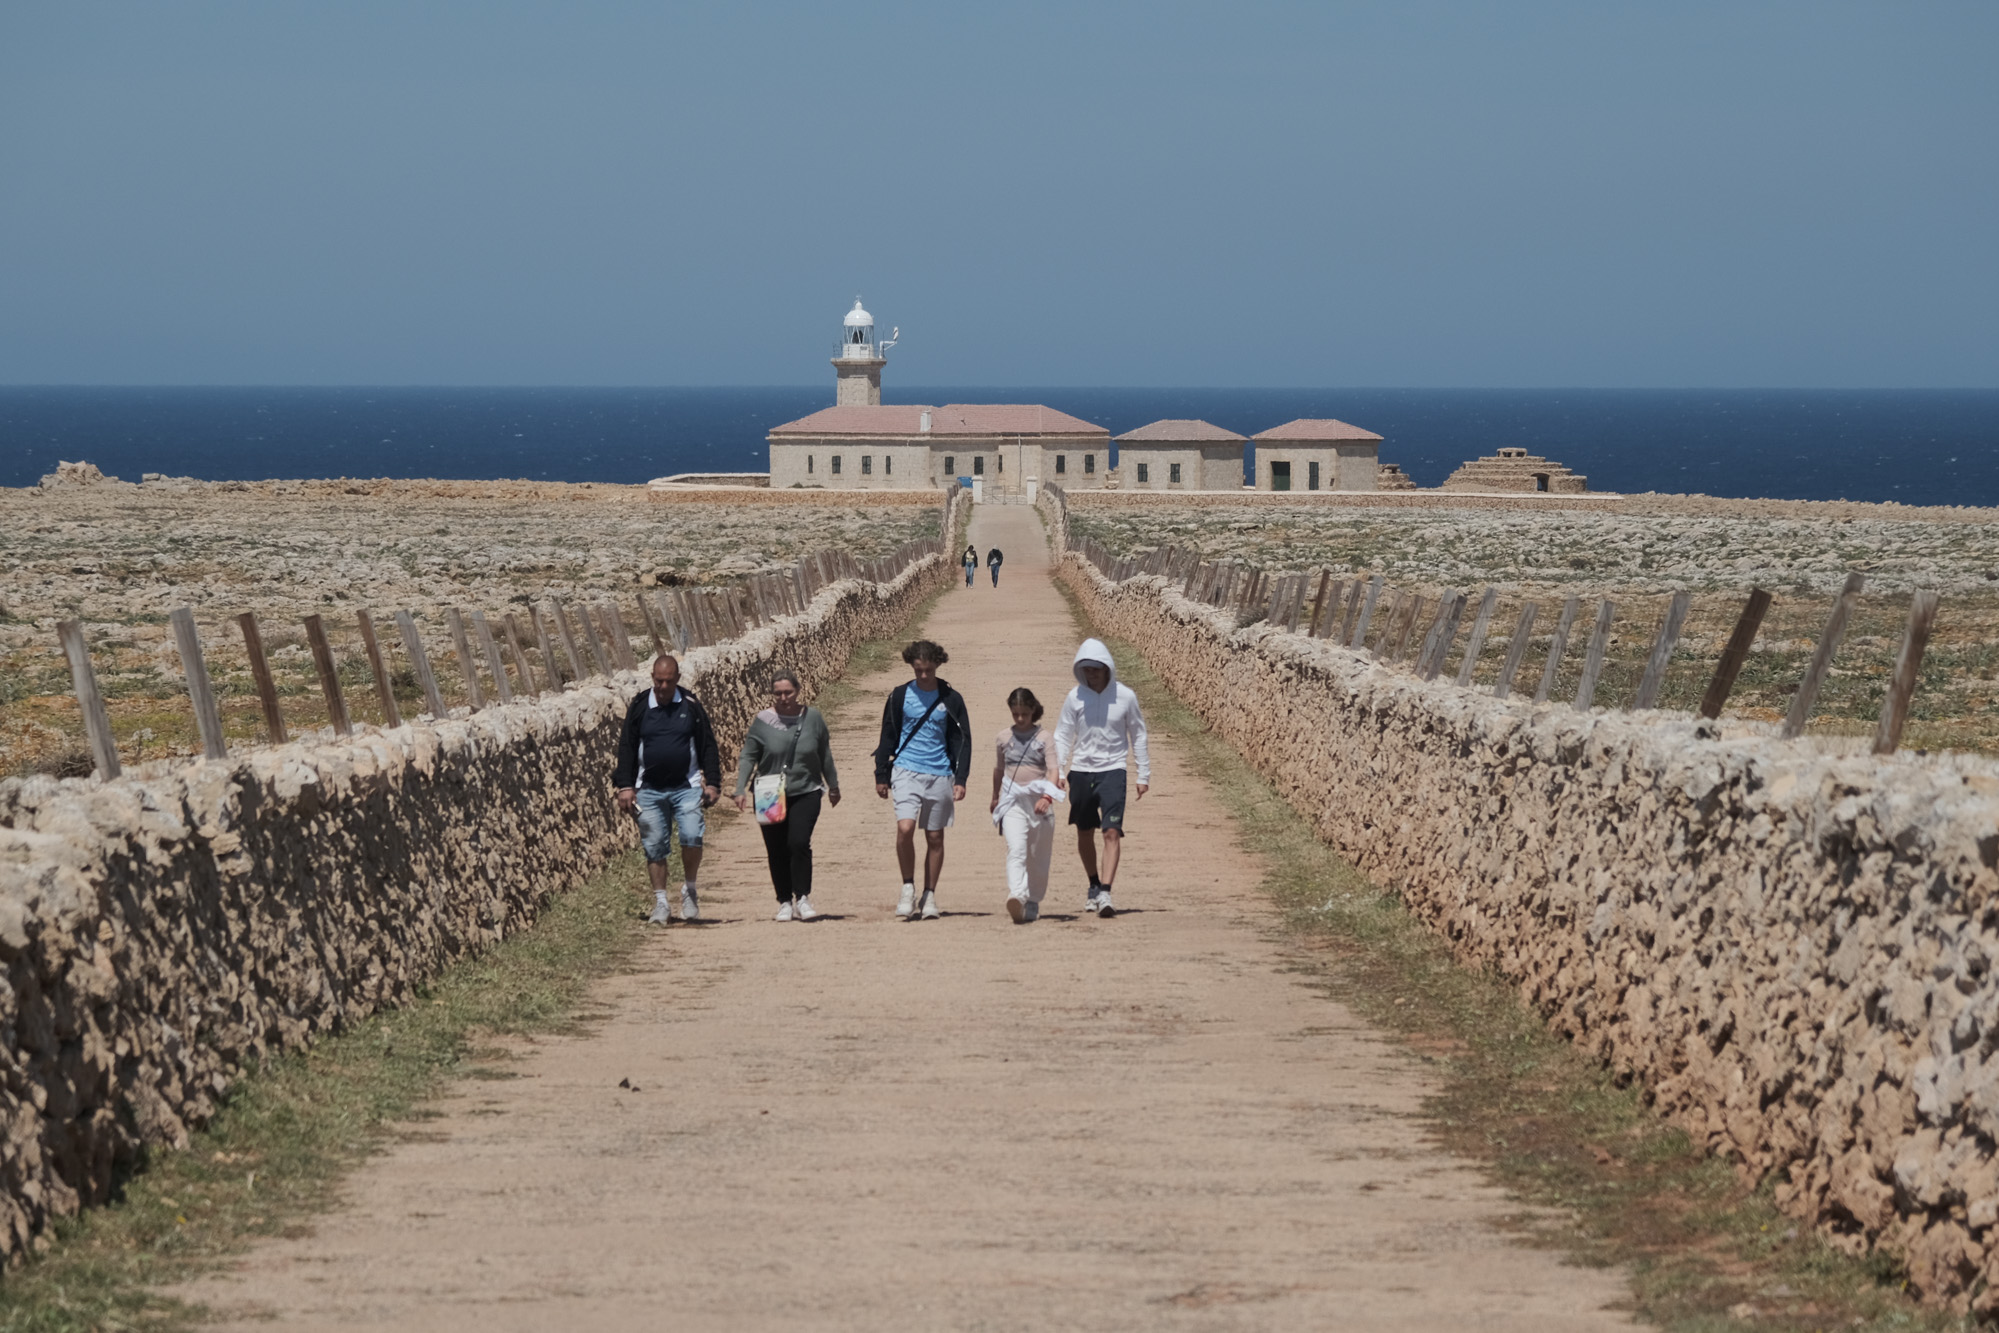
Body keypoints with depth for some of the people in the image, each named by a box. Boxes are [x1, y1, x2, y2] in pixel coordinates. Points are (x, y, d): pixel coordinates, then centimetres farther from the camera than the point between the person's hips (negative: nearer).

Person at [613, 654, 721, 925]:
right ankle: (660, 904, 11)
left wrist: (712, 782, 1)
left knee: (692, 837, -18)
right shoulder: (639, 707, 4)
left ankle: (690, 889, 4)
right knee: (655, 847, 2)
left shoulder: (690, 705, 3)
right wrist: (625, 786, 0)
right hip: (649, 790, 1)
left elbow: (707, 745, 7)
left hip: (686, 787, -1)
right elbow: (626, 747, 8)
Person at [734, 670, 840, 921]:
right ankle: (784, 902, 15)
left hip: (805, 793, -1)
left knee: (799, 843, -16)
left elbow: (825, 755, 14)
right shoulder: (763, 721, -2)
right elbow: (748, 757, 2)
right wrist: (741, 789, -7)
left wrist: (833, 785, 22)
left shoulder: (812, 718, 2)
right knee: (776, 851, 3)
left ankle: (802, 897, -5)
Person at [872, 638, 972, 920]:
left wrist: (961, 779, -2)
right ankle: (908, 888, -2)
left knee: (935, 837, 6)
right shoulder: (900, 696, 4)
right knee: (905, 828, -18)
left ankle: (929, 896, 16)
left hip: (940, 775, 1)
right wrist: (881, 776, 10)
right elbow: (887, 737, 11)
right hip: (906, 771, -1)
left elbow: (962, 740, 6)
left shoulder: (951, 699, 3)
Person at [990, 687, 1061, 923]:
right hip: (1012, 801, 0)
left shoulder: (1044, 737, 0)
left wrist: (1047, 797, -26)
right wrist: (995, 797, 36)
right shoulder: (1003, 737, 8)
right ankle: (1016, 897, -35)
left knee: (1038, 857, 8)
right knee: (1016, 850, -20)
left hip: (1038, 800, 0)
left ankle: (1033, 902, 22)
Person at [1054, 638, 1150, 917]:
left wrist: (1144, 775, 6)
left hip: (1113, 770, -2)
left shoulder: (1125, 696, -4)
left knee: (1112, 832, -15)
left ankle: (1105, 893, -19)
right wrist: (1057, 771, -6)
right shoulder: (1075, 697, -2)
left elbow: (1138, 736, 6)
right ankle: (1094, 885, 32)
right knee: (1085, 834, 12)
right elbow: (1062, 736, 5)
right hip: (1081, 771, 2)